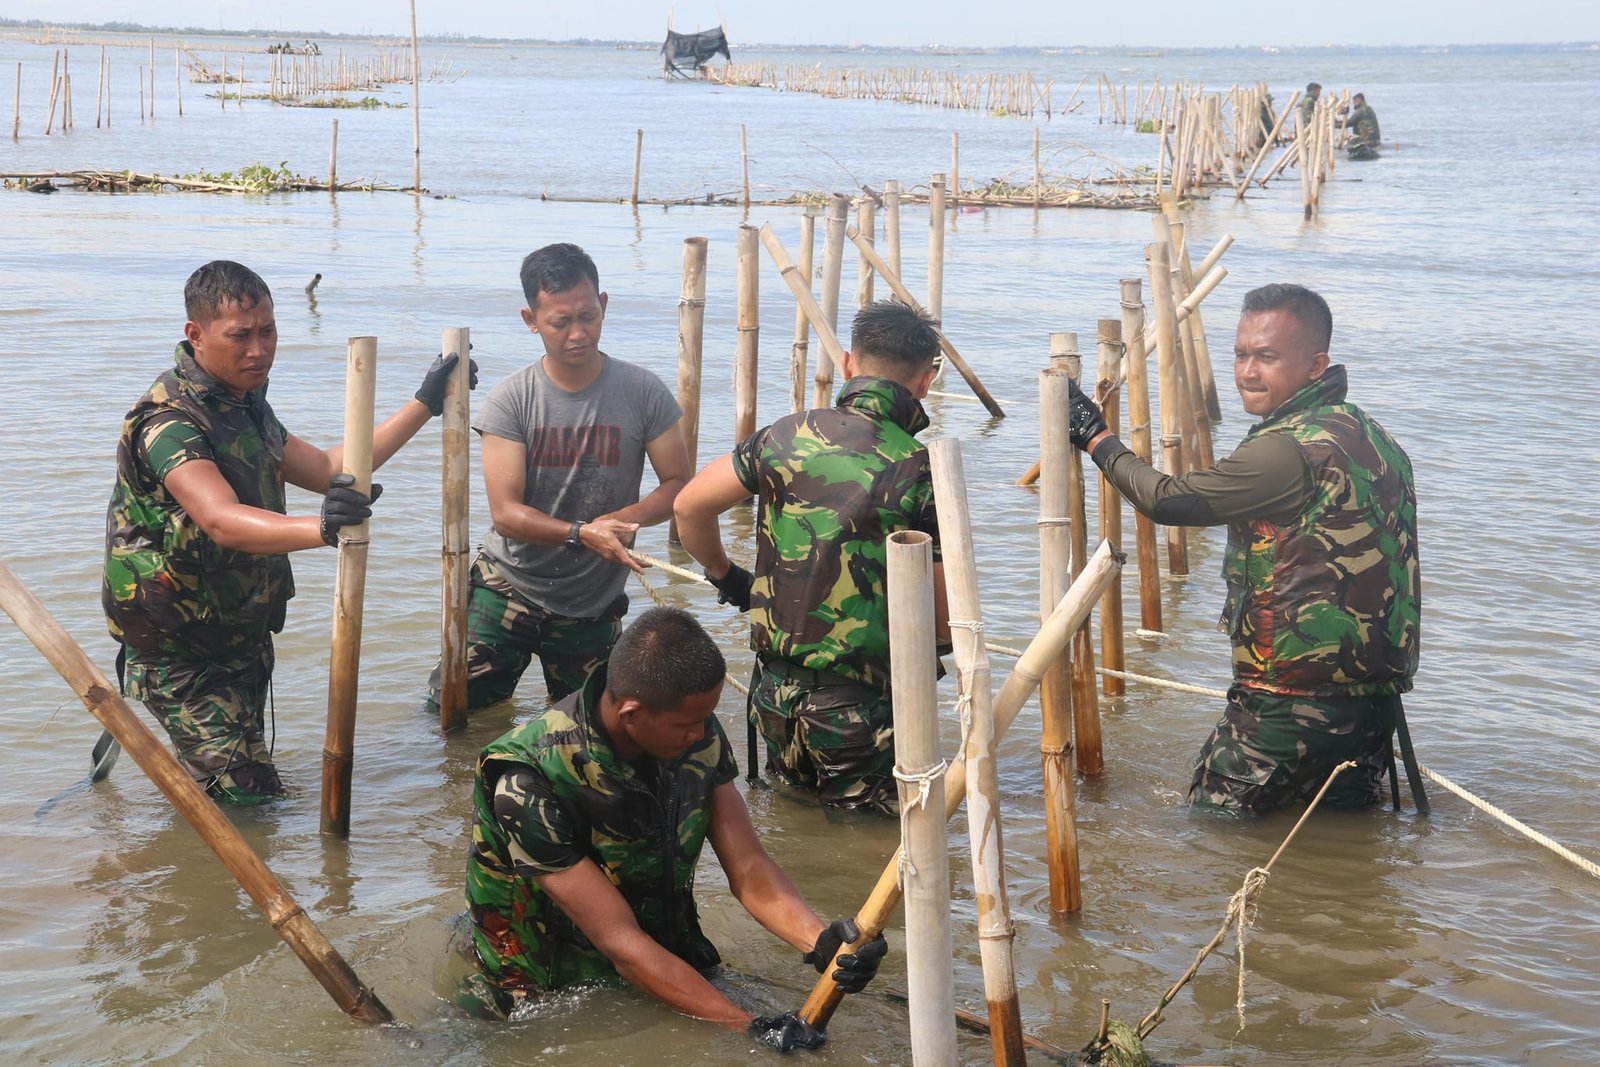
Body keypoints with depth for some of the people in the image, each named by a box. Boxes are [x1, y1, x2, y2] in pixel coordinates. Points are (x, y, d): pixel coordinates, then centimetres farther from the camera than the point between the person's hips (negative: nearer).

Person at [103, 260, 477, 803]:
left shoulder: (244, 403, 7)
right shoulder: (170, 419, -24)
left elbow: (325, 469, 14)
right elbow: (222, 521, -39)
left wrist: (425, 404, 11)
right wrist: (321, 528, -58)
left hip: (243, 634, 9)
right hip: (183, 652, -9)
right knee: (249, 796, -10)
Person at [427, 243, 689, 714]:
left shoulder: (643, 393, -10)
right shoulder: (509, 401, -13)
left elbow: (679, 484, -6)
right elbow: (506, 512, -17)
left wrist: (623, 519, -25)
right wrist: (582, 534, -34)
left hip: (593, 605, 1)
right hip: (508, 590, -1)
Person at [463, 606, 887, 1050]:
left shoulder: (697, 734, -8)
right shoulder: (528, 784, -27)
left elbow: (749, 869, -6)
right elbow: (622, 943, -27)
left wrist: (821, 942, -26)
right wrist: (751, 1029, -31)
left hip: (676, 960, 6)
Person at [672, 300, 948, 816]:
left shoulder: (786, 435, -1)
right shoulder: (921, 471, -13)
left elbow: (689, 507, 6)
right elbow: (948, 618, -10)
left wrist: (725, 576, 23)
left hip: (775, 693, 5)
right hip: (862, 709, -5)